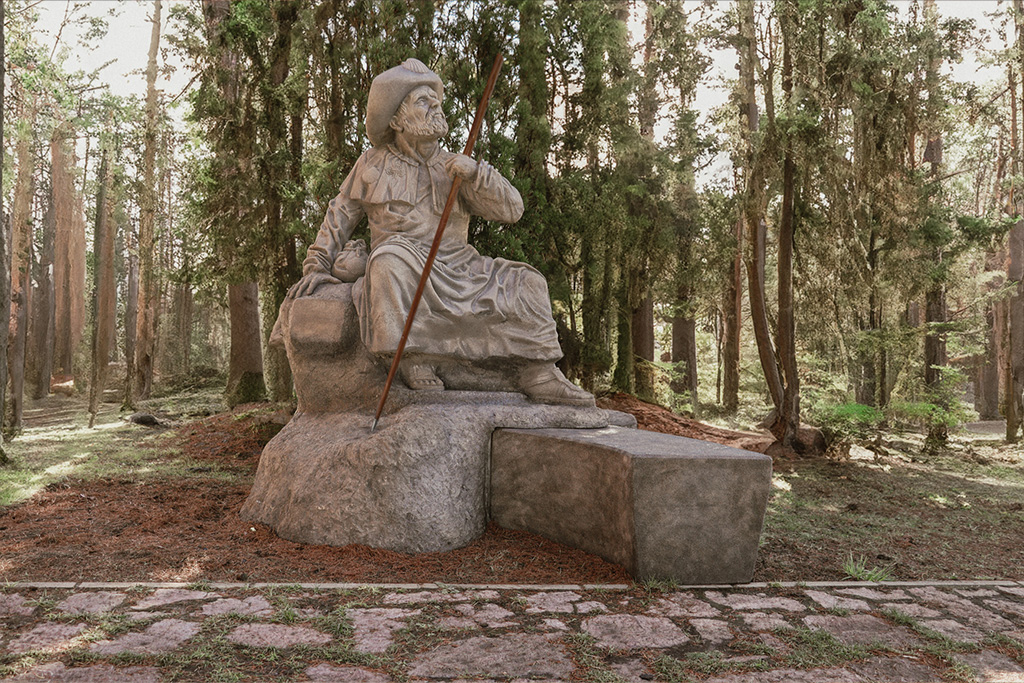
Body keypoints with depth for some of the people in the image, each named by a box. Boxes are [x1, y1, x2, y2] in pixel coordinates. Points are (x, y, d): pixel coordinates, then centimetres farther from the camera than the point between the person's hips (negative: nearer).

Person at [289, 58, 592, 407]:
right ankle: (413, 358, -31)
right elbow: (339, 217, 15)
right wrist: (317, 267, 6)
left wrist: (475, 172, -15)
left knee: (525, 283, -12)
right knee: (392, 257, -38)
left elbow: (511, 210, 1)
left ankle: (537, 374, -13)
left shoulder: (453, 166, 12)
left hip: (457, 270, 4)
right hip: (406, 272, -3)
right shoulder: (373, 163, 9)